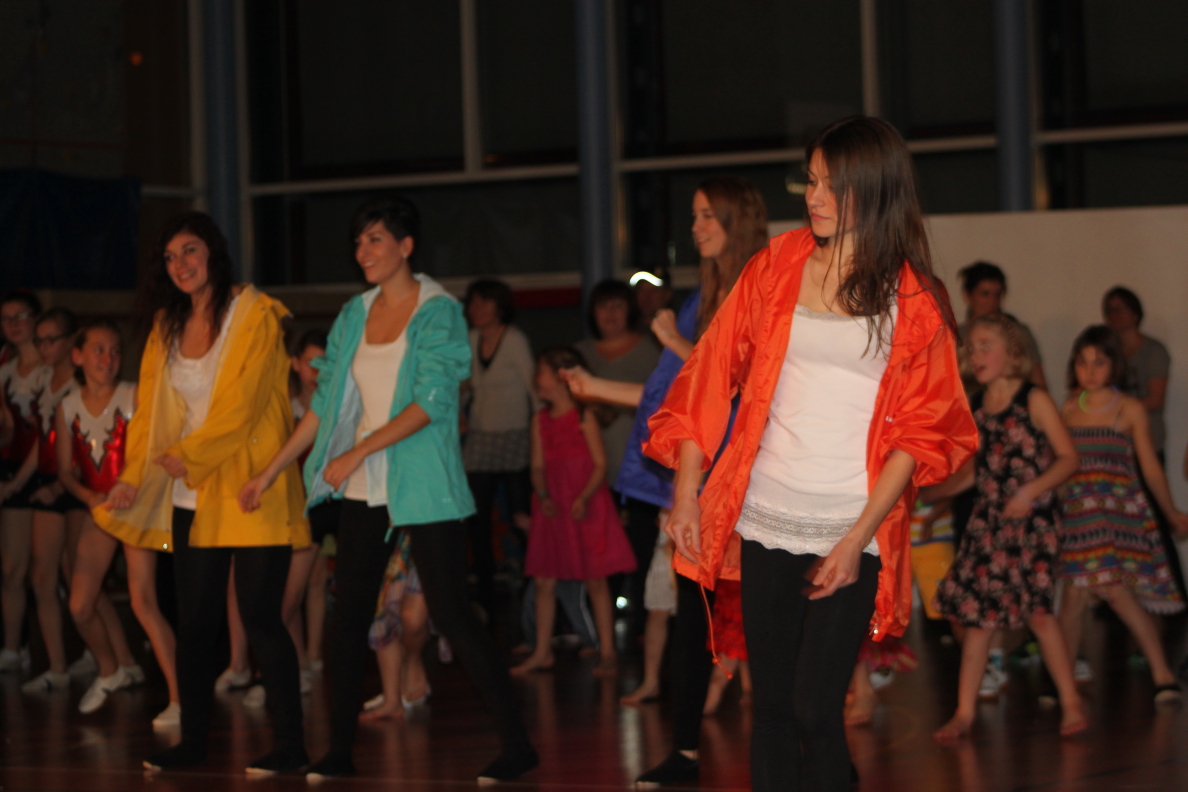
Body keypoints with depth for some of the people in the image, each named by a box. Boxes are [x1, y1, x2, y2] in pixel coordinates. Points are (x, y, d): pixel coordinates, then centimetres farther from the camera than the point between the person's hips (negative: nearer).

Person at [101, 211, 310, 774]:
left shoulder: (254, 315, -5)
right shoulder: (167, 326, 14)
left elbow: (241, 403, -12)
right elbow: (150, 406, 9)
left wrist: (190, 455, -13)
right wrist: (133, 474, -4)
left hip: (249, 490, -6)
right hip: (192, 497, 6)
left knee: (259, 617, -7)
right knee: (194, 621, 7)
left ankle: (290, 743, -1)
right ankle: (192, 739, 15)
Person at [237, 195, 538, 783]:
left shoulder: (438, 312, -7)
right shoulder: (354, 315, 10)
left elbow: (431, 401, -17)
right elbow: (325, 403, 13)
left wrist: (358, 452, -21)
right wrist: (269, 474, 11)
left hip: (424, 488, -6)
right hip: (364, 491, 6)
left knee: (450, 614, -8)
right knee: (348, 617, 5)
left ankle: (517, 744, -2)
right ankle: (340, 747, 14)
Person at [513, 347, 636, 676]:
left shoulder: (584, 417, -7)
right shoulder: (540, 421, 8)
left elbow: (600, 464, -9)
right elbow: (538, 466, 10)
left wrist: (584, 498, -22)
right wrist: (543, 495, -8)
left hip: (586, 509, -5)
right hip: (554, 509, 5)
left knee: (595, 581, -1)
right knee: (544, 581, 5)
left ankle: (607, 652, 5)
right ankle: (542, 652, 14)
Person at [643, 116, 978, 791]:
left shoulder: (914, 300, -1)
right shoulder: (778, 266, 6)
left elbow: (919, 433, -3)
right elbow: (711, 376, 9)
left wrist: (857, 539, -11)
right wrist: (686, 493, 2)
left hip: (852, 530, -3)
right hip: (766, 522, 3)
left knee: (815, 709, -8)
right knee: (772, 704, 6)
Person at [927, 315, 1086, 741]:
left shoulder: (1034, 401, -7)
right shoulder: (976, 407, 8)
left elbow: (1068, 457, -8)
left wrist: (1031, 491, -19)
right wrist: (934, 491, 7)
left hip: (1033, 519, -5)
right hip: (988, 520, 5)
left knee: (1038, 609, -7)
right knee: (975, 611, 2)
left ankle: (1071, 702, 8)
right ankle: (965, 710, 8)